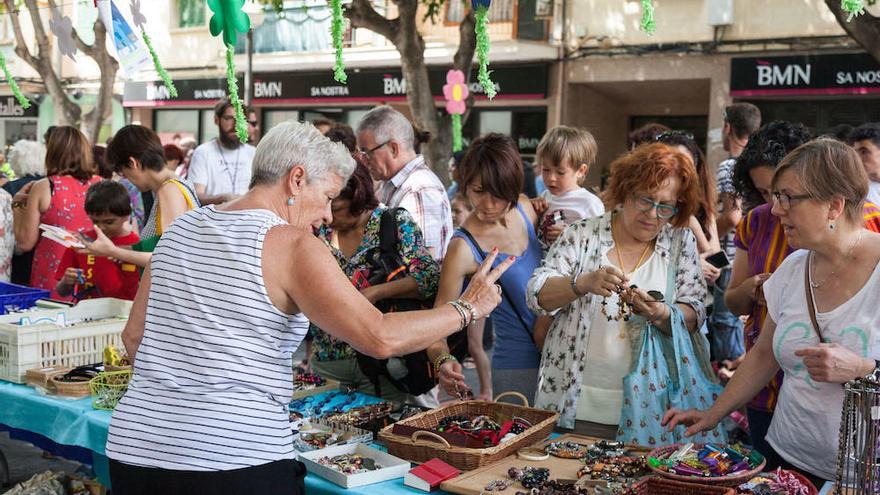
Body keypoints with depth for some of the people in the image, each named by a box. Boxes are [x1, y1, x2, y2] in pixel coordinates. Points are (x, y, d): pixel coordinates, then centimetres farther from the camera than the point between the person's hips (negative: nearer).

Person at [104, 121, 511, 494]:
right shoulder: (292, 245, -11)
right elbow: (381, 339, -18)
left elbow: (134, 335, 14)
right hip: (236, 461, -6)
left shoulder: (179, 229, 9)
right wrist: (467, 308, -4)